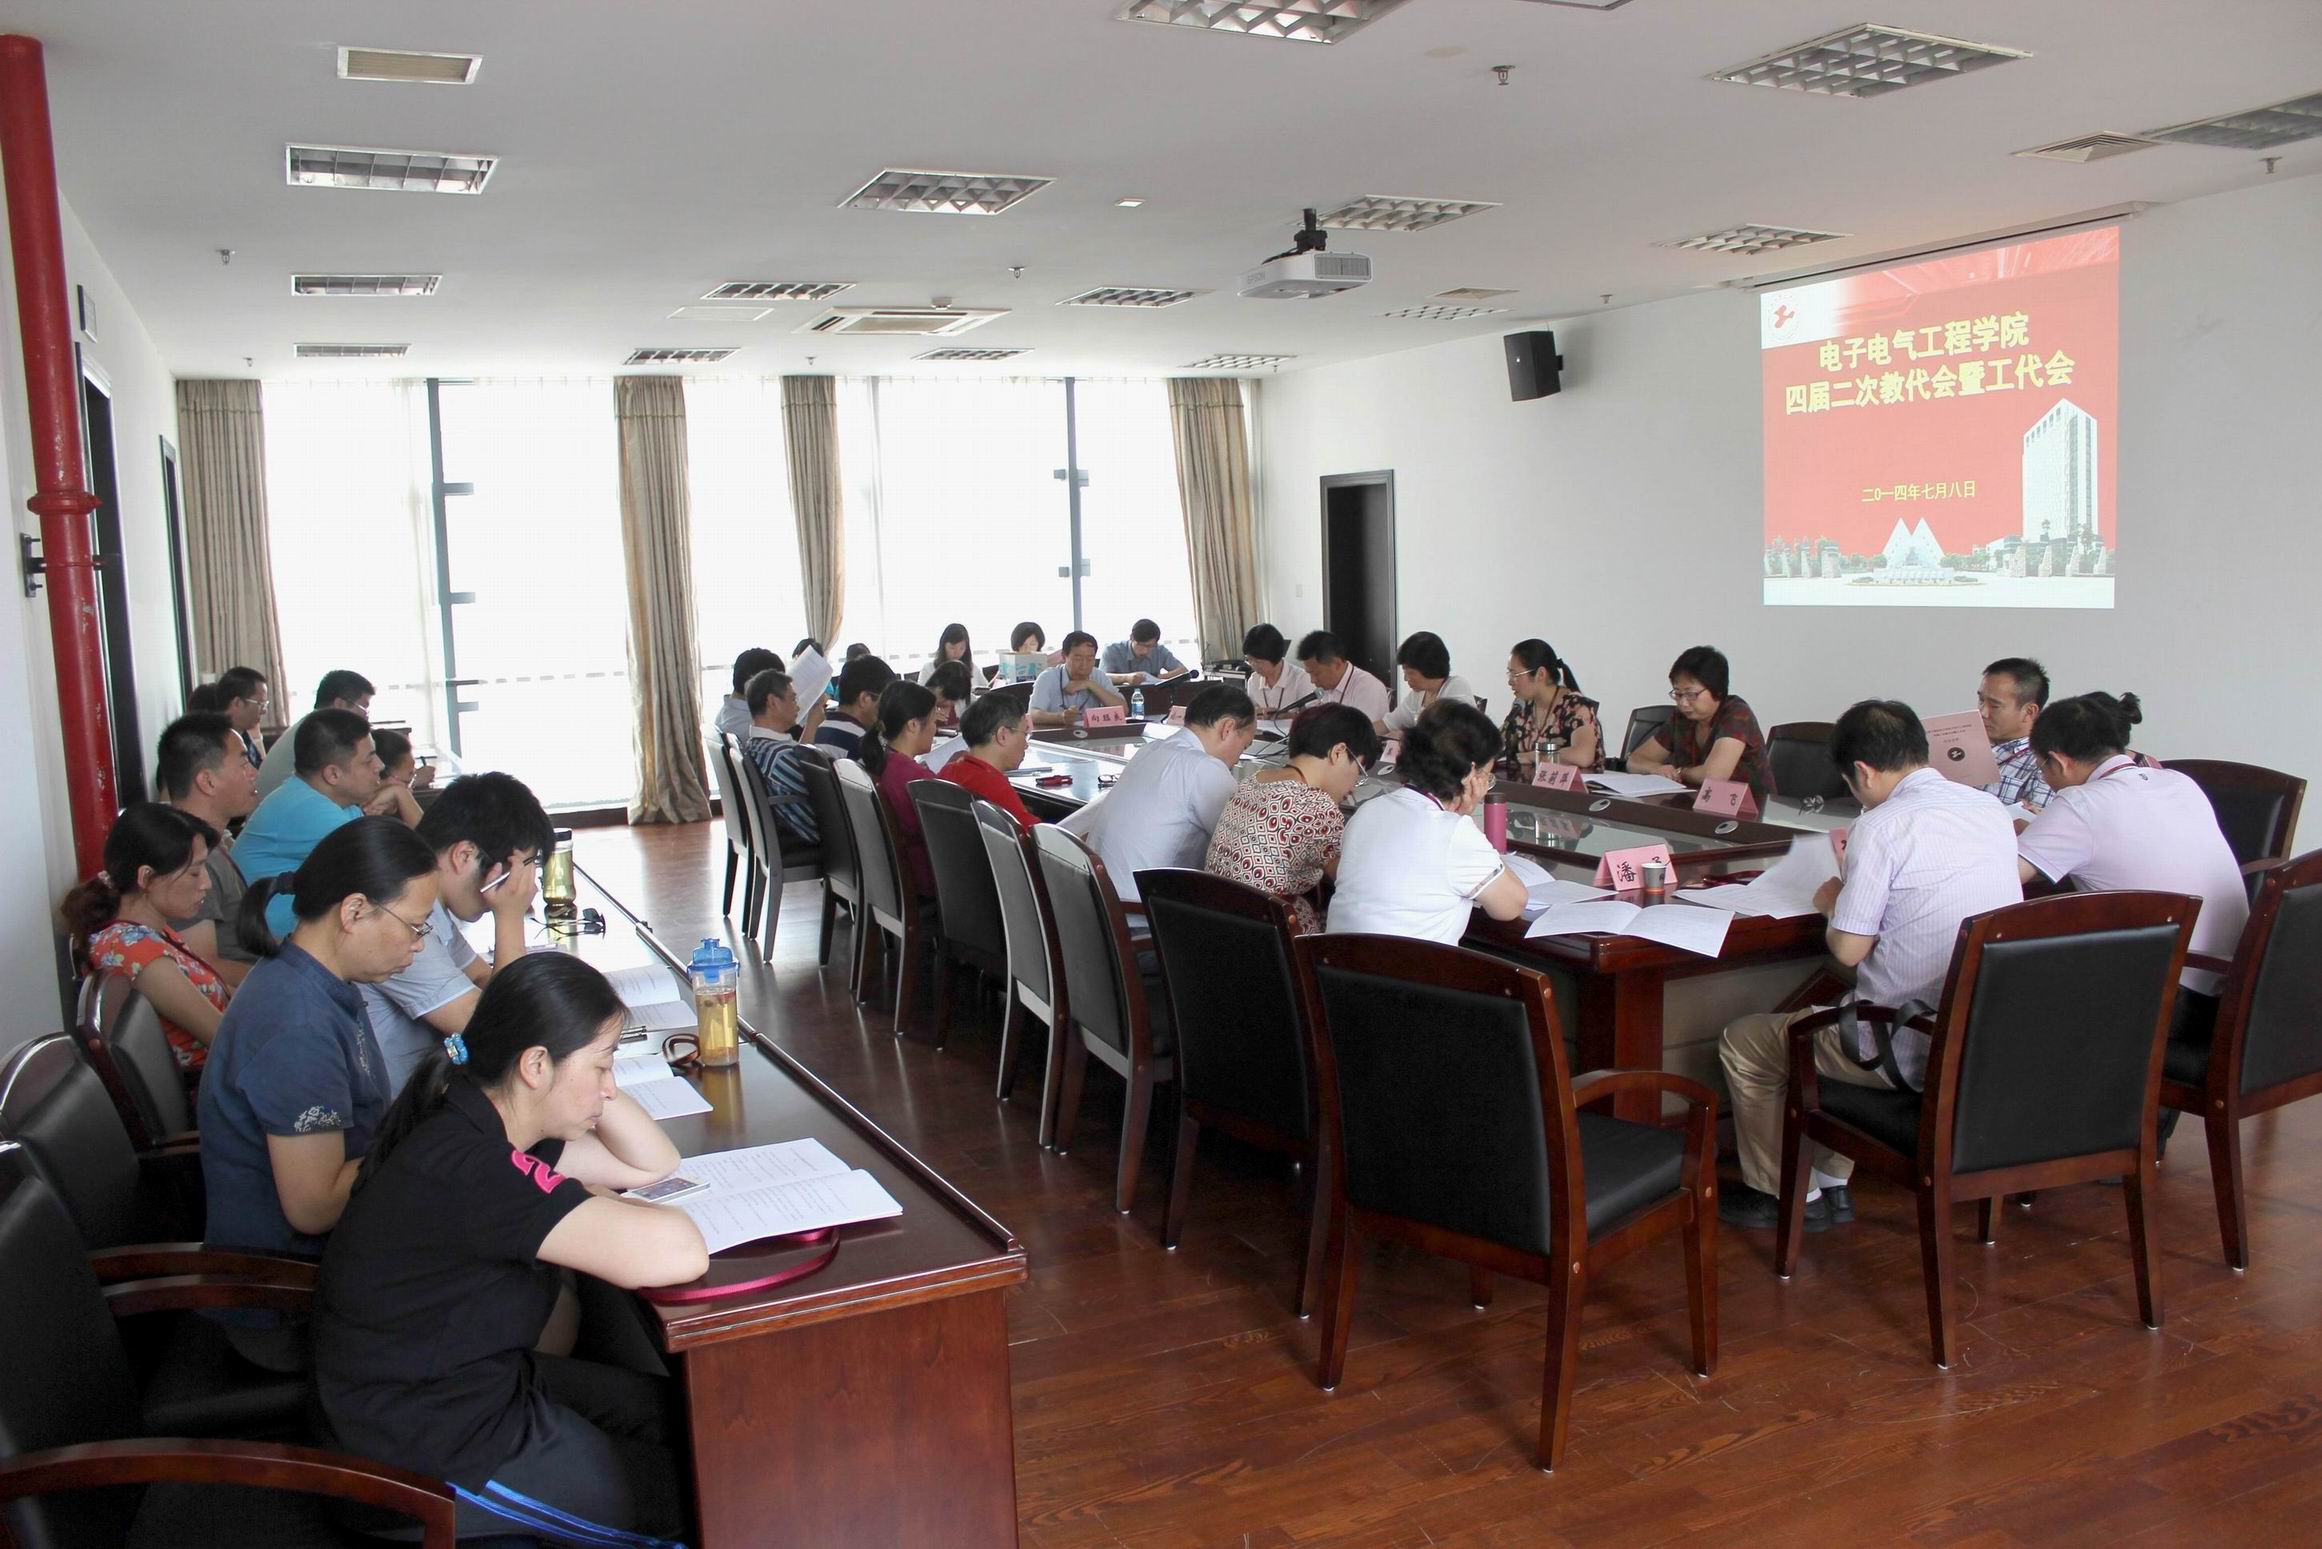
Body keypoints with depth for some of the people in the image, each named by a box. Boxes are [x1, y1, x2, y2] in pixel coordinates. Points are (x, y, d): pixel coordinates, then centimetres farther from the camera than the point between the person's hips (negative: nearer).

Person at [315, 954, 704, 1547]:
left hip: (475, 1380, 9)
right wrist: (595, 1208, -18)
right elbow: (678, 1255, -39)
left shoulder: (483, 1124, -2)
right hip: (424, 1458, -9)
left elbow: (653, 1166, 8)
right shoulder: (464, 1169, -33)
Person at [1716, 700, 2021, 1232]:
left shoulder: (1881, 826, -17)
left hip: (1916, 1052, -8)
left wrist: (1832, 904, 5)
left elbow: (1848, 949, -15)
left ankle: (1783, 1195, 25)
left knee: (1742, 1043, 11)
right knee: (1834, 1017, 34)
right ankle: (1831, 1184, 35)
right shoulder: (1992, 810, 5)